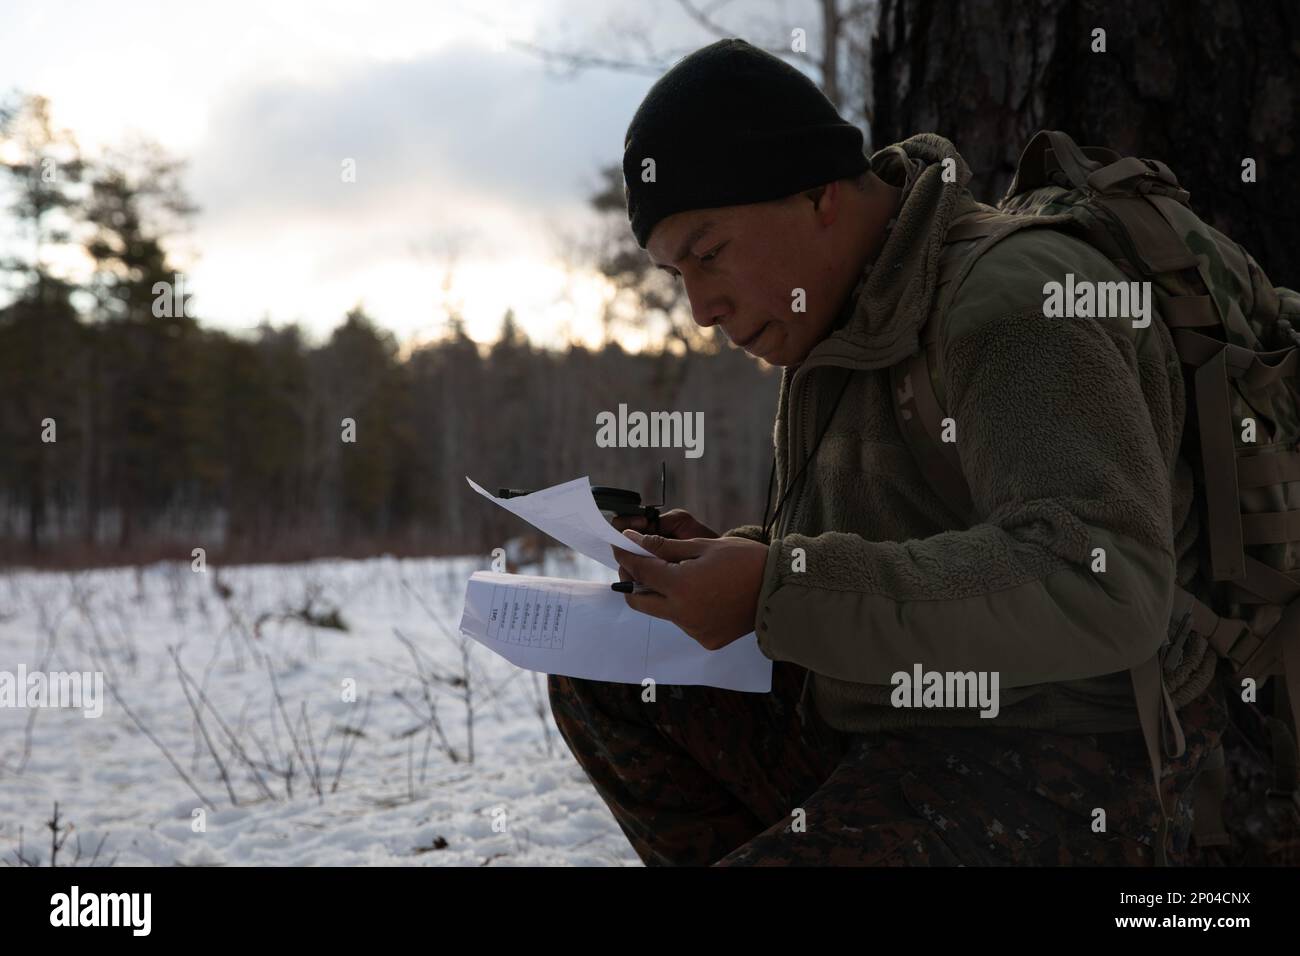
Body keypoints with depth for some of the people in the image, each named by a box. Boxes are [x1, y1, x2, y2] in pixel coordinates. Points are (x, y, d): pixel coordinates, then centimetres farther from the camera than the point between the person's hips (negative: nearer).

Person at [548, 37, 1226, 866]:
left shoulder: (1017, 308, -20)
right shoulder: (861, 324, 10)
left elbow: (1098, 589, -33)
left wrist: (772, 593, -30)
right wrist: (726, 562, 0)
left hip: (1043, 793, -9)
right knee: (599, 676, 10)